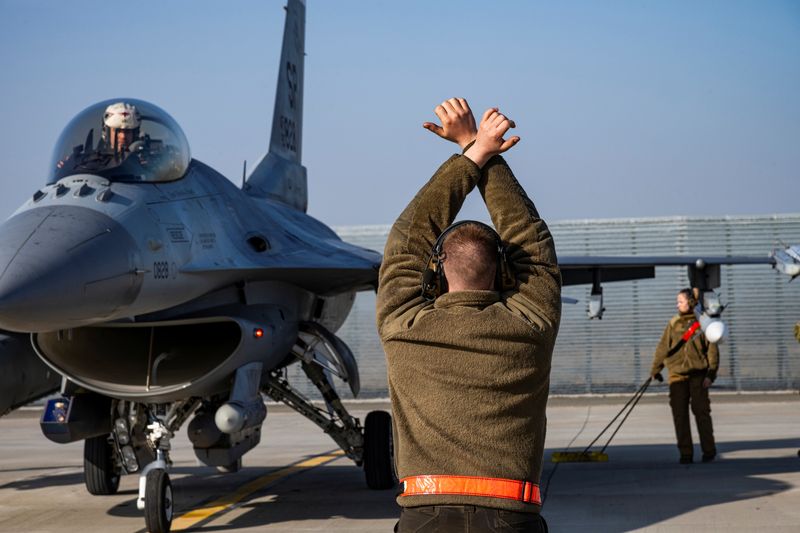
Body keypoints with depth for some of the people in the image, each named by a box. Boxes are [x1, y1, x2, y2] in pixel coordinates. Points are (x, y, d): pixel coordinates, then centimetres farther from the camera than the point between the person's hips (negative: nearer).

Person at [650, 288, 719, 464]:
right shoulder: (673, 323, 9)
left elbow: (712, 350, -1)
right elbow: (663, 347, 11)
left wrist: (711, 374, -8)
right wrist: (655, 369, 6)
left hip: (698, 374, -3)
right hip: (677, 375, 3)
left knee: (701, 412, -2)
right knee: (679, 415, 1)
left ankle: (708, 451, 8)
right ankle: (685, 453, 8)